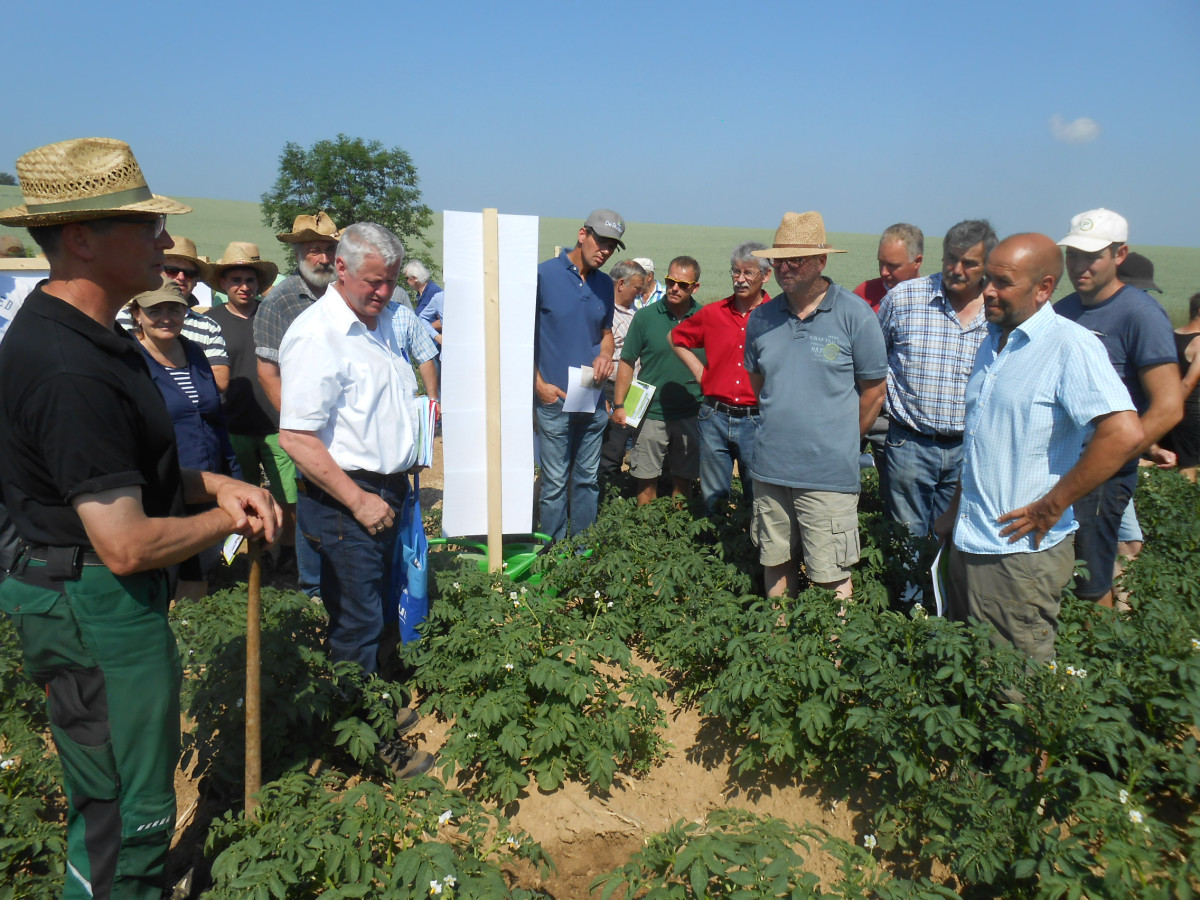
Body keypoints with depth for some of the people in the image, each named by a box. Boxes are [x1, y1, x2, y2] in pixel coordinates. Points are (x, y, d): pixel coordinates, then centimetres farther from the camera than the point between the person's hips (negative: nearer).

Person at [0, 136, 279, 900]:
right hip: (98, 613, -11)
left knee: (109, 804, 29)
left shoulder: (84, 335, 7)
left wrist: (216, 484, 0)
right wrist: (231, 520, -13)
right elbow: (128, 545, -29)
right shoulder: (70, 369, -28)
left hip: (101, 604, 11)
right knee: (128, 817, 8)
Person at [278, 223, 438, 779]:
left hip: (390, 489, 8)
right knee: (358, 621, -2)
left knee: (378, 606, 19)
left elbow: (425, 350, 32)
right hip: (345, 496, -8)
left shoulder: (396, 320, 7)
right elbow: (296, 438, -22)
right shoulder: (315, 335, -18)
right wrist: (357, 500, -21)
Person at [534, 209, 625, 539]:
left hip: (594, 398, 5)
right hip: (554, 398, -5)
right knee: (555, 482, 2)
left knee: (588, 479, 13)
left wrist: (605, 355, -2)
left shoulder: (605, 285, 9)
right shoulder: (544, 274, -7)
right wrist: (539, 385, -10)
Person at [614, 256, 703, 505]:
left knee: (683, 479, 12)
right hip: (651, 413, -1)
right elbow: (627, 363, 2)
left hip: (690, 415, 1)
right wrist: (618, 405, -3)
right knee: (646, 480, 6)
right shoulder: (645, 316, -3)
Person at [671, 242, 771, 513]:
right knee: (712, 500, 13)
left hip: (756, 421, -2)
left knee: (760, 500, 7)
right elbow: (676, 338, 21)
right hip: (714, 419, 3)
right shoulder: (712, 313, 5)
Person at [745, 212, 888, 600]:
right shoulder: (761, 318, 6)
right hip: (769, 467, 5)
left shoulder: (854, 314, -7)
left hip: (828, 475, -4)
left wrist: (839, 444, 7)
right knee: (775, 562, 16)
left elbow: (874, 392, 0)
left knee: (831, 577, 0)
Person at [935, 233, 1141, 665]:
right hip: (968, 542, 8)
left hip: (1021, 551, -8)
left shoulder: (1070, 346, -16)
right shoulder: (993, 342, 11)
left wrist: (1051, 507, -22)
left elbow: (1124, 434, -29)